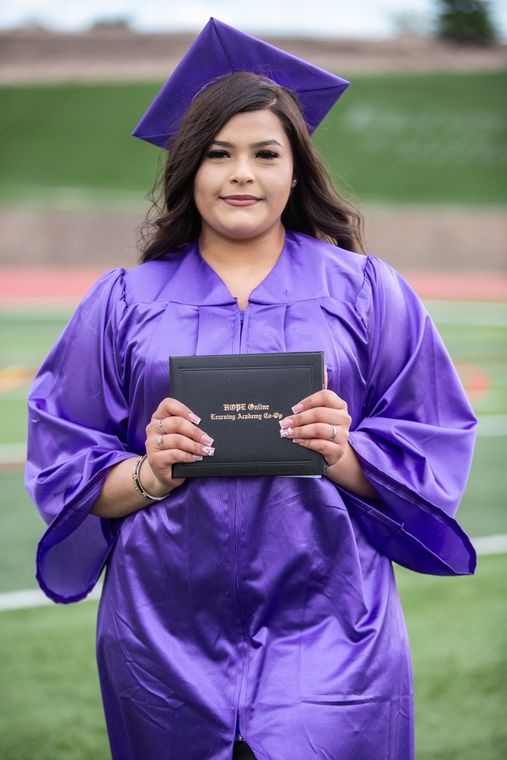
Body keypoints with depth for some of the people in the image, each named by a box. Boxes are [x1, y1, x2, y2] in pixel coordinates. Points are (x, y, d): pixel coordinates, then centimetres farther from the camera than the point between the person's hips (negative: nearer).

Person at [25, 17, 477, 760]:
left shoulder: (366, 292, 6)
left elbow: (430, 446, 4)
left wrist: (345, 457, -15)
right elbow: (63, 461, 6)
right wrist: (148, 474, -14)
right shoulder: (125, 302, 9)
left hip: (328, 634, -1)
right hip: (169, 635, 1)